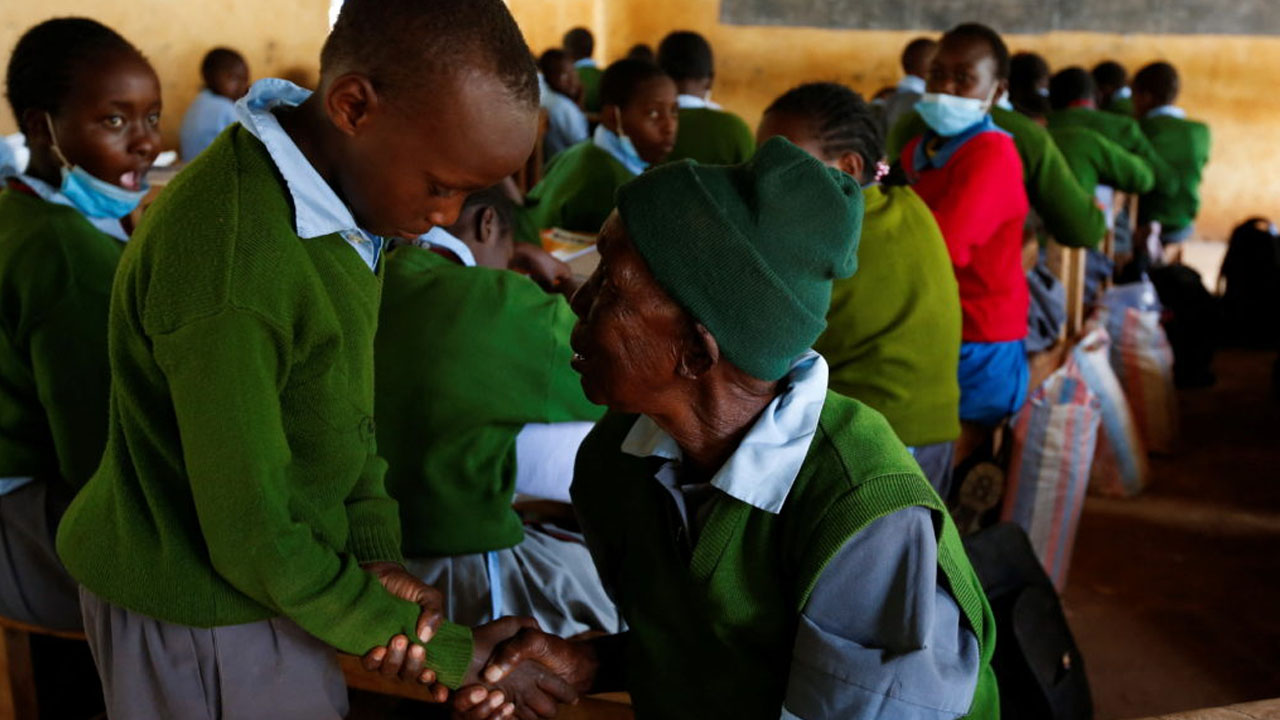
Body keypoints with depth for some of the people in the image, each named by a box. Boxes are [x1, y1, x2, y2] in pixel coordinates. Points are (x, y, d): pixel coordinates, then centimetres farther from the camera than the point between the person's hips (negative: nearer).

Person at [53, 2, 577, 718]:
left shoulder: (333, 193, -6)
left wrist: (378, 552, -8)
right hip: (200, 625, -7)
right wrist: (451, 655, -17)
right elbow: (252, 543, -24)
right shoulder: (227, 280, -33)